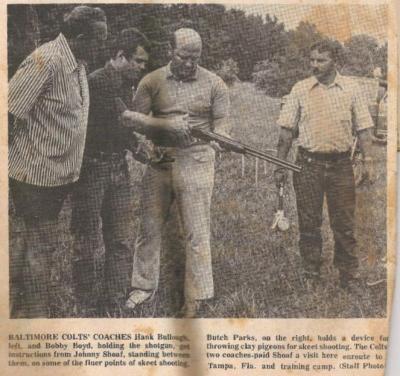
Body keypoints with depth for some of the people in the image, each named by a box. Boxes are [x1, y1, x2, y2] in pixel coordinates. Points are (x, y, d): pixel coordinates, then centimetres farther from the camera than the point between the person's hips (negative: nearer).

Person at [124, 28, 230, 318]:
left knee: (197, 232, -1)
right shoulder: (152, 82, 5)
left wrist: (214, 142, -19)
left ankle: (195, 298, 8)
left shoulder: (214, 84, 3)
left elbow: (222, 121, 2)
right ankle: (144, 286, 23)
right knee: (149, 226, 9)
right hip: (158, 161, 2)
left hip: (196, 161, -2)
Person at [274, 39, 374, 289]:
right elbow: (287, 130, 4)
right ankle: (311, 274, 19)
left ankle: (350, 276, 16)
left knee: (344, 223, 5)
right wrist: (280, 165, 0)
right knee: (309, 222, 6)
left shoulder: (351, 88, 4)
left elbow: (363, 128, 6)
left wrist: (368, 160, -2)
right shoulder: (300, 90, 3)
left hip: (341, 163, 0)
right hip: (308, 163, 0)